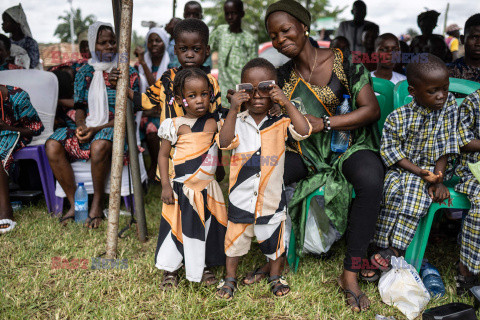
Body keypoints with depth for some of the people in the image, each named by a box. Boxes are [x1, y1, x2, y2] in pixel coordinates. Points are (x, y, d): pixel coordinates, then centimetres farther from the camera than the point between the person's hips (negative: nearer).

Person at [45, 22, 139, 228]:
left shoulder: (127, 73, 1)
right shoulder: (84, 73, 14)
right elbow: (80, 107, 14)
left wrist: (95, 129, -18)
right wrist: (80, 126, -10)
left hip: (113, 128, -4)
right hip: (87, 128, 5)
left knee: (99, 145, -39)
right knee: (53, 145, -21)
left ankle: (97, 204, -19)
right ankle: (74, 203, -13)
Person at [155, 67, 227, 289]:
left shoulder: (214, 123, 2)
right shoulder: (176, 125, -7)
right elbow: (163, 155, -3)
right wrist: (165, 185, -8)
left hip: (208, 188, 3)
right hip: (181, 189, -3)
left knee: (206, 228, 14)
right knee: (177, 228, 7)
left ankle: (203, 267, 34)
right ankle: (170, 270, 27)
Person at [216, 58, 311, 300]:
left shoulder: (280, 122, -5)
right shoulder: (237, 121, -5)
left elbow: (303, 131, -20)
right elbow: (224, 142, -20)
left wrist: (287, 104, -22)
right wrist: (233, 110, -25)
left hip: (272, 197, 0)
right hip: (241, 197, 0)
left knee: (274, 241, 16)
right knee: (235, 239, 15)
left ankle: (276, 277, 40)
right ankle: (230, 279, 36)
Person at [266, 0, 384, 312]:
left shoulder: (344, 62, -7)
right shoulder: (284, 76, 6)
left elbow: (372, 110, -11)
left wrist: (323, 123, -20)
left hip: (349, 146, -3)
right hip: (306, 151, 4)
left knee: (371, 179, -37)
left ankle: (350, 273, -22)